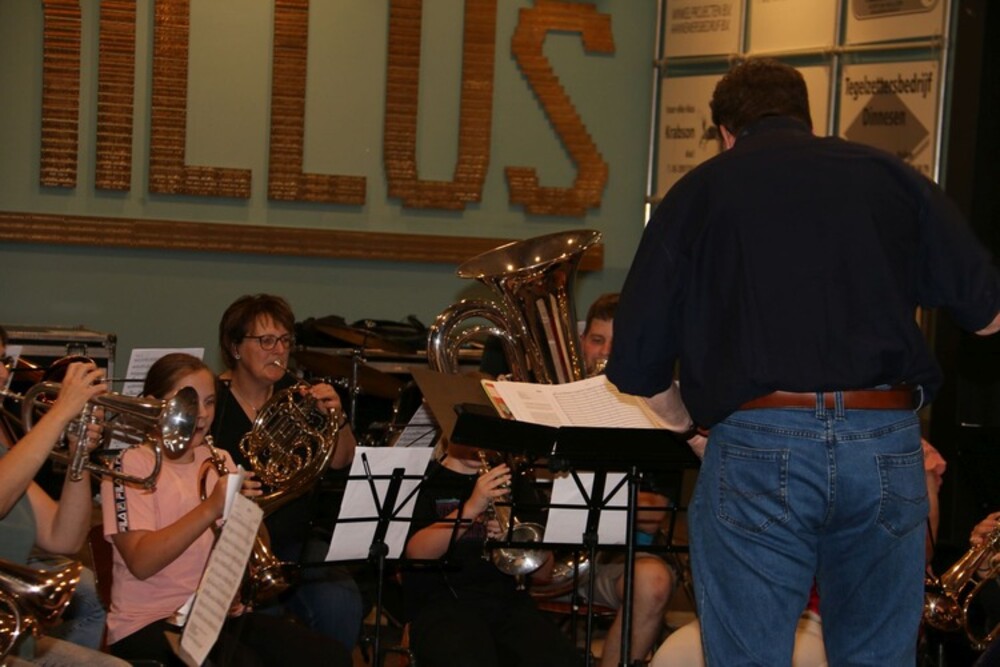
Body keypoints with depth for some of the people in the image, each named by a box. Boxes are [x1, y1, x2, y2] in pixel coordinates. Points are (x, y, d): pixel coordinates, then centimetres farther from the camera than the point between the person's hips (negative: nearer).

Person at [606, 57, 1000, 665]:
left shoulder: (699, 192, 8)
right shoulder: (891, 177, 11)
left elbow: (637, 363, 5)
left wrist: (696, 415, 21)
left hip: (757, 451, -2)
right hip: (889, 444, 2)